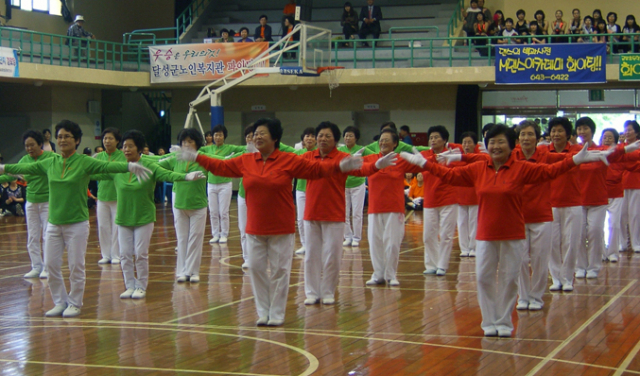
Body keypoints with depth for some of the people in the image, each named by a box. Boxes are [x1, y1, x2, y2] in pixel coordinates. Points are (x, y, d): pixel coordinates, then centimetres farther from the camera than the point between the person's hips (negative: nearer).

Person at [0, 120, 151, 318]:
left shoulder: (85, 162, -8)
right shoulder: (50, 163, 6)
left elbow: (108, 166, -21)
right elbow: (26, 168, 19)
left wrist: (129, 167, -37)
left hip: (77, 223, -5)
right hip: (53, 223, 5)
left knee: (76, 266, 1)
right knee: (51, 264, 6)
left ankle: (75, 303, 16)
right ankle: (60, 302, 20)